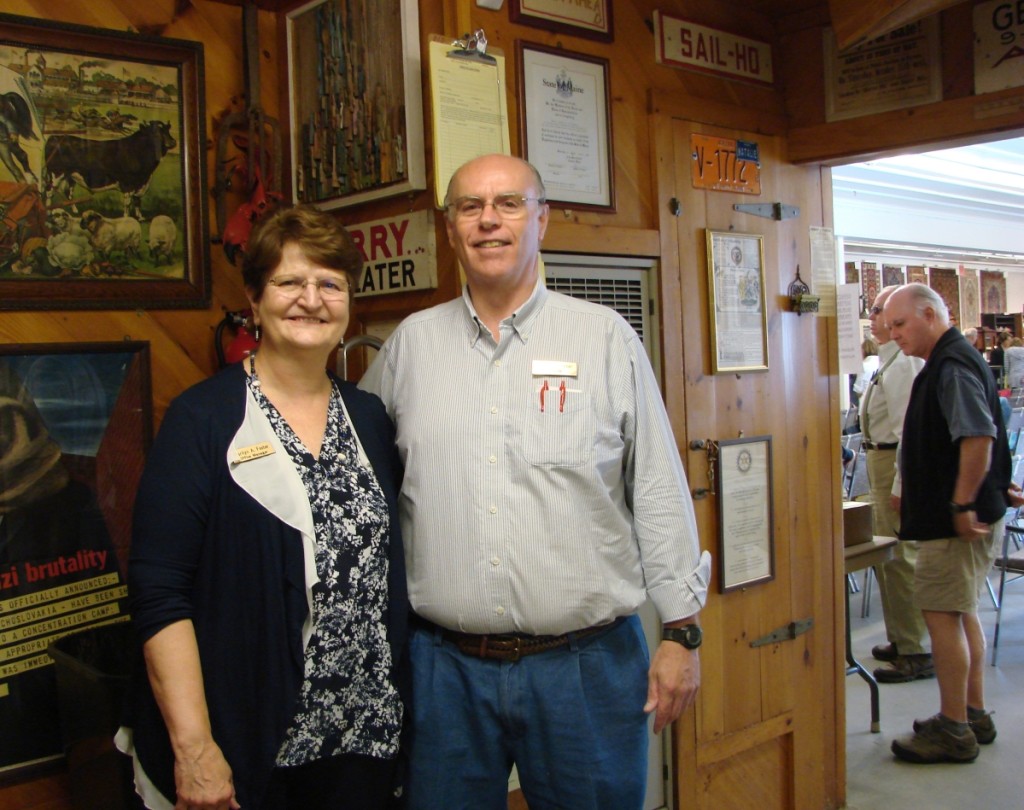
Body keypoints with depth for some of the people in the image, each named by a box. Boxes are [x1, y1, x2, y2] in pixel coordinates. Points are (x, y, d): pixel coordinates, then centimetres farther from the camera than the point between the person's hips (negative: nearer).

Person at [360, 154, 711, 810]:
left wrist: (682, 632, -1)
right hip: (445, 664, 2)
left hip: (586, 661, -1)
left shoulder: (606, 338, -1)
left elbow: (659, 491, 0)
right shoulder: (411, 343, 5)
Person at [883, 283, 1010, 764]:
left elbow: (979, 437, -28)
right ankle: (973, 715, 26)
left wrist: (963, 505, -25)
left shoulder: (952, 365, -17)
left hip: (958, 521, -11)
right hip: (955, 513, 11)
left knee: (941, 613, -5)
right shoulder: (948, 361, 16)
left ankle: (953, 730, 3)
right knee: (961, 613, 16)